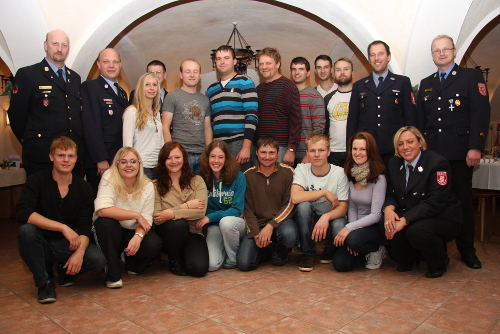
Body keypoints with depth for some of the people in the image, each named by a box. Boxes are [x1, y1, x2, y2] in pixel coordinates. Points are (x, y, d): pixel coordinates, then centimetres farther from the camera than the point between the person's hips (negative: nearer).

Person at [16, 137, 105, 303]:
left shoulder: (84, 188, -3)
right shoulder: (37, 181, -9)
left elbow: (85, 227, -9)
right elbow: (23, 213, -26)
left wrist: (80, 252, -28)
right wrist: (63, 227, -33)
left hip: (68, 245, 1)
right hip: (42, 244, -1)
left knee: (98, 260, -26)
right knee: (26, 230, -33)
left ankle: (65, 270, 10)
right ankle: (44, 281, -9)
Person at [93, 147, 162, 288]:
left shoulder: (147, 186, -8)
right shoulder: (109, 178, -16)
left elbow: (146, 219, -11)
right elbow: (102, 210, -31)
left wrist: (138, 236, -32)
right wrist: (136, 215, -27)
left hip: (132, 233, 2)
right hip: (108, 233, -2)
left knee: (154, 244, -26)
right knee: (105, 222, -35)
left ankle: (129, 260, 11)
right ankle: (112, 274, -16)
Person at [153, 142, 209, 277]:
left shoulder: (197, 181, 2)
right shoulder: (157, 185, -2)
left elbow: (201, 211, -13)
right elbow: (157, 218, -14)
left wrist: (172, 214, -21)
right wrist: (186, 206, -14)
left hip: (193, 234, 1)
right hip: (167, 232, -1)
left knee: (199, 268, -23)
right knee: (179, 224, -35)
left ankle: (182, 256, 15)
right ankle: (174, 260, -4)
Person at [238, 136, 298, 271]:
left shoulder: (288, 172, -1)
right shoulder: (248, 175, 3)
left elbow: (289, 204, -6)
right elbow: (248, 209, 2)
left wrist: (271, 225, -18)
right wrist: (255, 233, -13)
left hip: (281, 221, -1)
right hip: (257, 224, 1)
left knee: (289, 235, -37)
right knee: (244, 263, -18)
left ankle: (281, 251, 4)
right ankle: (268, 248, 17)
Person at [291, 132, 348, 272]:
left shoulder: (339, 173, -10)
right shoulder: (302, 169, -9)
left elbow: (343, 208, -14)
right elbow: (295, 197, -26)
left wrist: (326, 217, -34)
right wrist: (325, 192, -23)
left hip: (330, 218, 0)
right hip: (308, 220, 0)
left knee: (339, 228, -34)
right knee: (304, 204, -31)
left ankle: (329, 251, 7)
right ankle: (307, 253, -10)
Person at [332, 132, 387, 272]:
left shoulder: (378, 178, -17)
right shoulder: (350, 174, 0)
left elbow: (376, 215, -20)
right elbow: (351, 207, 3)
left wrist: (349, 228, -25)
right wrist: (351, 228, -9)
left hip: (376, 227, -5)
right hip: (358, 224, 5)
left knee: (354, 239, -35)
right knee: (340, 264, -11)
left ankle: (377, 250, -1)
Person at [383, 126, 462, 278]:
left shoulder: (438, 163, -17)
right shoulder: (394, 163, 3)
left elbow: (435, 203, -25)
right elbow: (391, 194, 3)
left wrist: (404, 221, -32)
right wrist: (389, 208, -22)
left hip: (443, 219, -5)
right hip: (410, 217, 5)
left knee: (416, 231, -34)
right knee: (388, 224, -24)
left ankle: (439, 263, 2)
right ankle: (407, 261, 8)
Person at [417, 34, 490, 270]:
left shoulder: (471, 77, 5)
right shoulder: (426, 84, 18)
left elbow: (481, 113, -5)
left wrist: (475, 147, -13)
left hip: (459, 153, -3)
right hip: (431, 153, 3)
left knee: (463, 201, 3)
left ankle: (467, 251, 16)